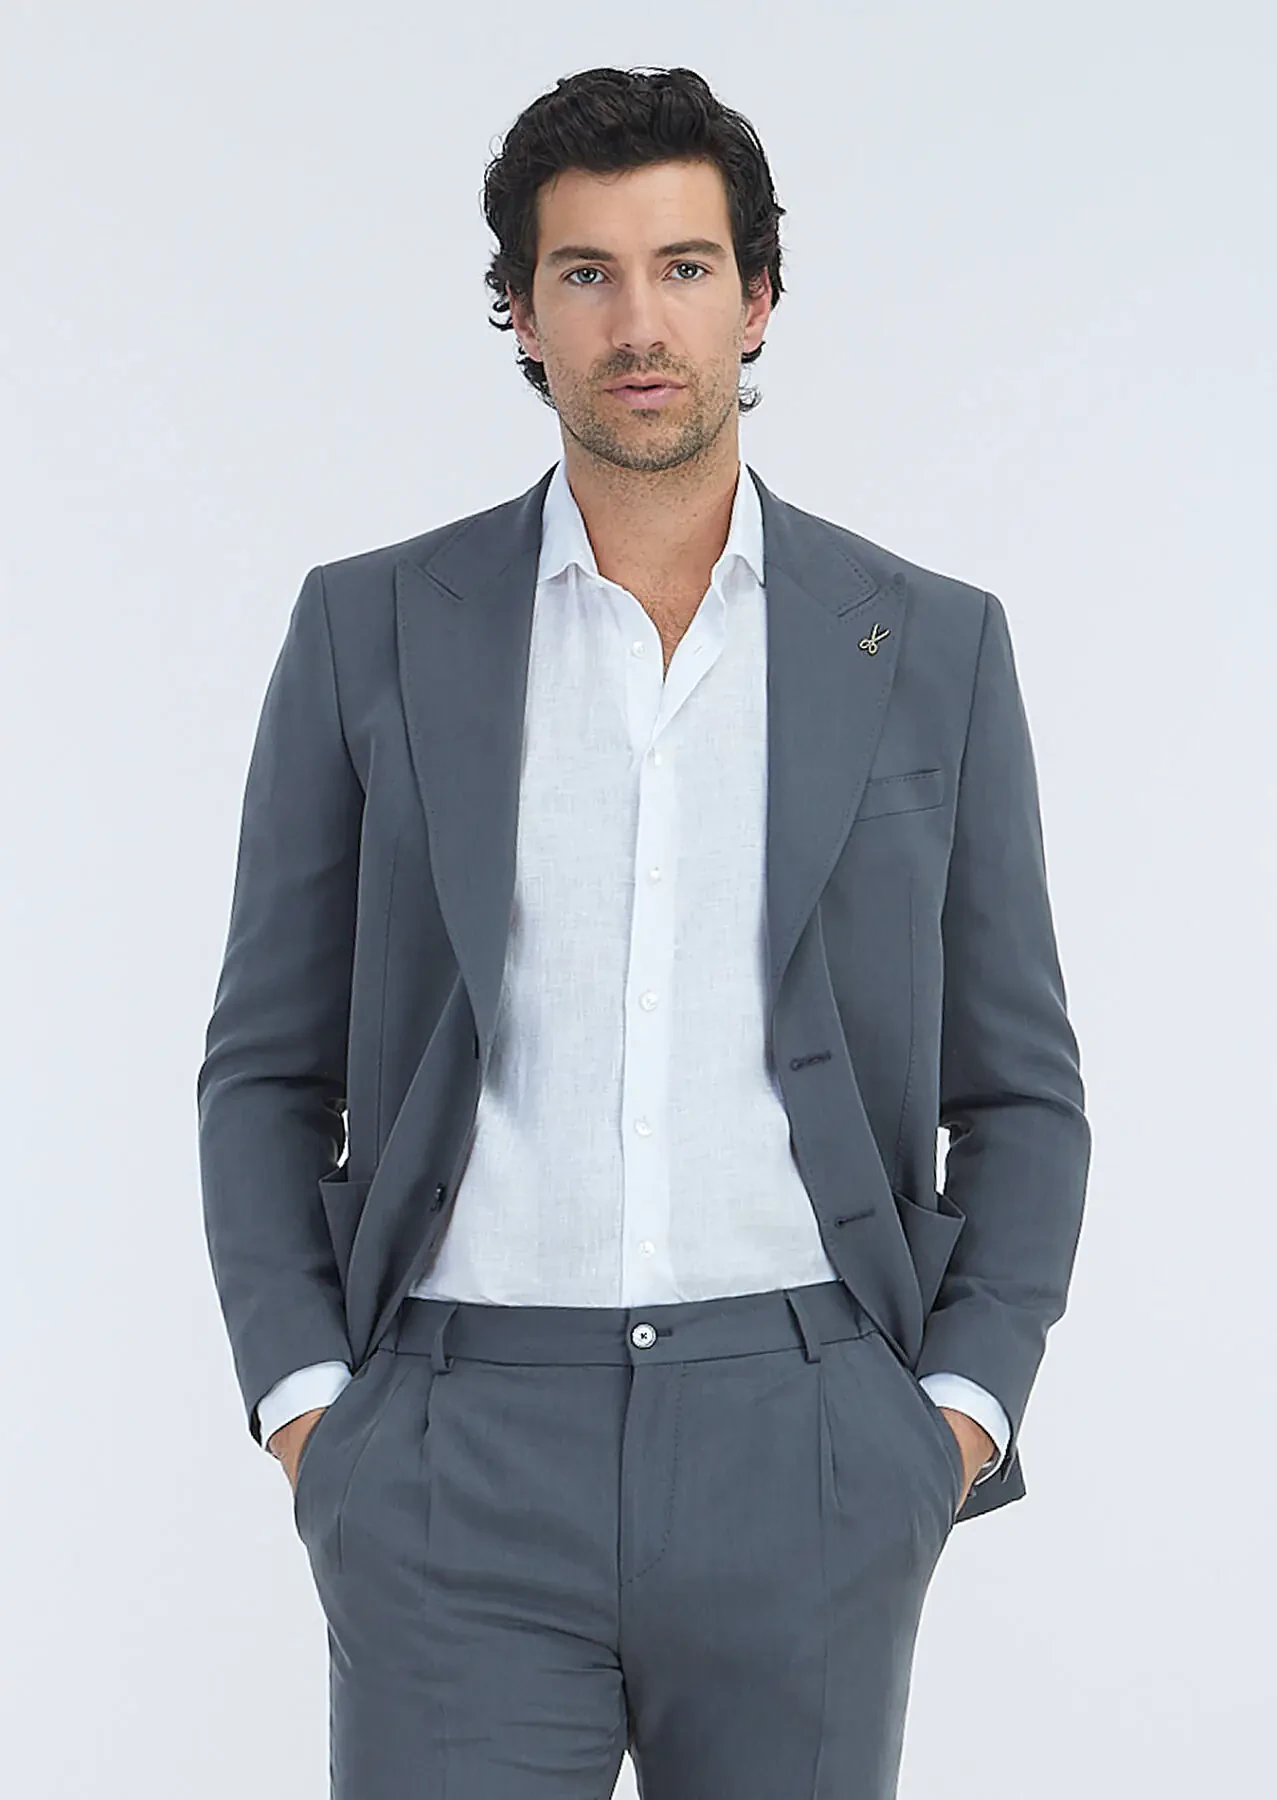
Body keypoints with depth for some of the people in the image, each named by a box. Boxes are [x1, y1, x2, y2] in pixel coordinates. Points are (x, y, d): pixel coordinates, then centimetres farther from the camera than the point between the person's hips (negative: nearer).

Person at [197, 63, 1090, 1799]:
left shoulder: (931, 648, 6)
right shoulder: (373, 630, 6)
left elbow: (1019, 1093, 10)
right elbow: (269, 1069, 9)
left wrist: (962, 1411, -3)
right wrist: (303, 1407, -3)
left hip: (803, 1460, 1)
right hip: (461, 1468, 0)